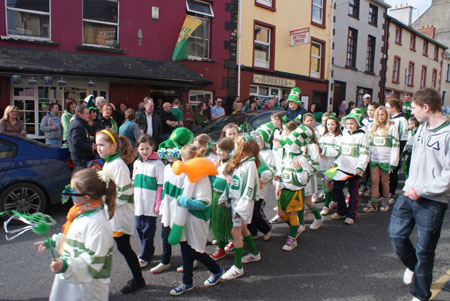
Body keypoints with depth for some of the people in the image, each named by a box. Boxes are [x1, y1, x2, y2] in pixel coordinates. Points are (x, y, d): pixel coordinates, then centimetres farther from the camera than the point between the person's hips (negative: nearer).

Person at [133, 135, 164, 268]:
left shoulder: (157, 164, -11)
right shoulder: (136, 163, 9)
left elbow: (161, 186, -10)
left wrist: (158, 204, -12)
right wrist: (132, 200, 14)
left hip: (151, 205, -6)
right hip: (138, 204, 6)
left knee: (148, 230, 3)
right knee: (139, 228, 14)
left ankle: (145, 257, 16)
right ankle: (148, 251, 32)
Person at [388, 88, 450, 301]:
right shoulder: (423, 127, 8)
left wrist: (420, 190, -18)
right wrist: (411, 186, 13)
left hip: (432, 201, -6)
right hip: (410, 193, 6)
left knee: (424, 250, 6)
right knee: (396, 234, 10)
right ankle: (413, 265, 40)